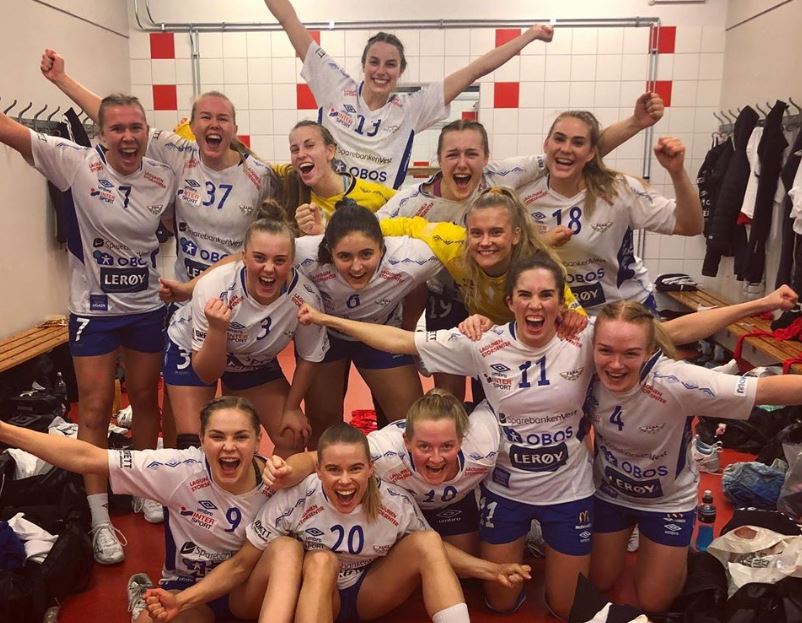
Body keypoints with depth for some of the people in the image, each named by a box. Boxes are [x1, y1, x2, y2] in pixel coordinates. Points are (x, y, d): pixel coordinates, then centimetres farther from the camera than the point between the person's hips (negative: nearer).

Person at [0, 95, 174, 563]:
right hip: (93, 310, -2)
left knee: (146, 400, 15)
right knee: (95, 410, 2)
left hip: (148, 307, 3)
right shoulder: (77, 164, -13)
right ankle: (100, 519, 15)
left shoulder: (164, 179, -5)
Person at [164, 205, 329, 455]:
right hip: (193, 351, -2)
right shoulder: (214, 287, -36)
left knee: (293, 440, -3)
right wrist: (218, 329, -43)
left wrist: (292, 408, -2)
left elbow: (308, 357, -10)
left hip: (256, 360, 2)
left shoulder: (305, 297, -32)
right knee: (193, 443, -10)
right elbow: (207, 375, -27)